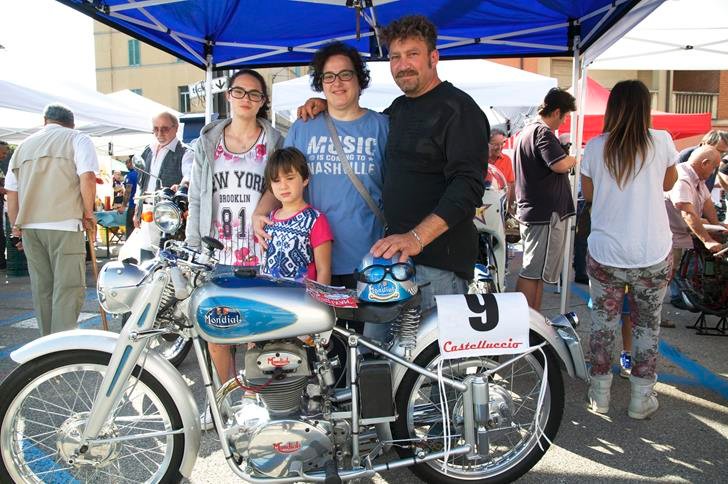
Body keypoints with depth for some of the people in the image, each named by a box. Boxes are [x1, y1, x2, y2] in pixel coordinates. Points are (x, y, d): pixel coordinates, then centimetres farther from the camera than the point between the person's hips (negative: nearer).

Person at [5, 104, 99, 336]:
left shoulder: (25, 145, 19)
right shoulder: (78, 139, 3)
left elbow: (11, 191, 16)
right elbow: (88, 178, -13)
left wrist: (16, 226, 23)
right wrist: (88, 214, -3)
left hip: (29, 225, 6)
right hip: (64, 224, -5)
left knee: (41, 289, 12)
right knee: (68, 288, -6)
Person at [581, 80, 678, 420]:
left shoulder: (596, 147, -4)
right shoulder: (661, 142, -4)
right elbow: (669, 183, 14)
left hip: (604, 254, 1)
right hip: (653, 255, 0)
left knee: (603, 321, 15)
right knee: (647, 324, 14)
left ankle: (600, 394, 24)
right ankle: (641, 398, 23)